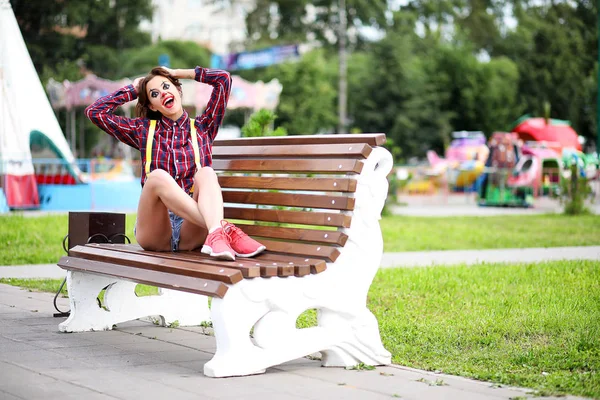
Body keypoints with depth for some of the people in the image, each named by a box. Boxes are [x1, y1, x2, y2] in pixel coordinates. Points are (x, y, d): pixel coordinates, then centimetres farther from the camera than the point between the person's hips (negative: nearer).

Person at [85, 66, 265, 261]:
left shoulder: (202, 127, 20)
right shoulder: (144, 131, 21)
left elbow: (223, 79, 12)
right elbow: (95, 111, 16)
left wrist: (177, 73, 22)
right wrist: (132, 90, 23)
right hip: (155, 234, 0)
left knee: (206, 173, -29)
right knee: (158, 176, -30)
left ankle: (215, 234, -58)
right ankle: (224, 228, -45)